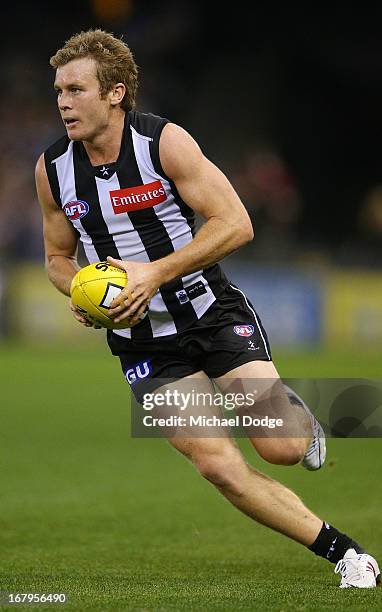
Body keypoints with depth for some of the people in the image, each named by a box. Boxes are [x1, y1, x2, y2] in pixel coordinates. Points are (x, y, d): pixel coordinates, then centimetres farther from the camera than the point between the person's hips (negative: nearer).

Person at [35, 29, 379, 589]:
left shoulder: (164, 142, -13)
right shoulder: (52, 169, -1)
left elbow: (235, 224, -15)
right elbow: (58, 257, 14)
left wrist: (155, 274, -22)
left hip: (214, 314, -3)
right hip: (145, 346, 3)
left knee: (282, 448, -14)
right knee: (220, 467, -12)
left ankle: (300, 419, 25)